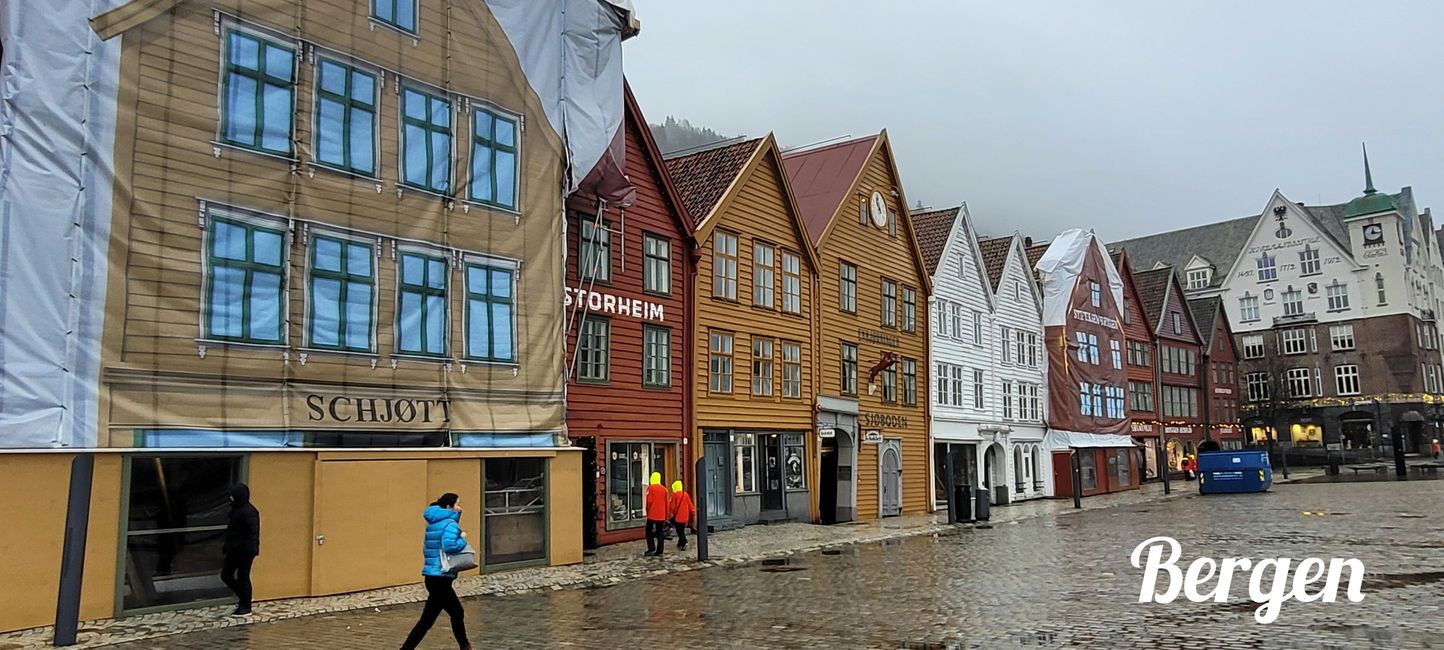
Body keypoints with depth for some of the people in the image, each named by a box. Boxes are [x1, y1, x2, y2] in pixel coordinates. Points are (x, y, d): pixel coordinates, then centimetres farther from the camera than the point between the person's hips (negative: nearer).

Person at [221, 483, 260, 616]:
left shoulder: (248, 512, -19)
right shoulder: (235, 509, 11)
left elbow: (253, 532, -23)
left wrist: (253, 549, -28)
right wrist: (226, 545, 24)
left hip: (245, 551, -10)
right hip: (234, 550, 10)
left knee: (243, 577, 0)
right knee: (225, 575, 13)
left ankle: (246, 607, 13)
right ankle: (243, 598, 29)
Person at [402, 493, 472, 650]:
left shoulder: (434, 523, 15)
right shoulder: (451, 524, -12)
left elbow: (427, 548, 21)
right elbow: (449, 545, -29)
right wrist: (463, 539, -12)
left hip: (433, 577, 10)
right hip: (440, 578, -10)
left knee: (457, 613, 20)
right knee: (427, 620, 1)